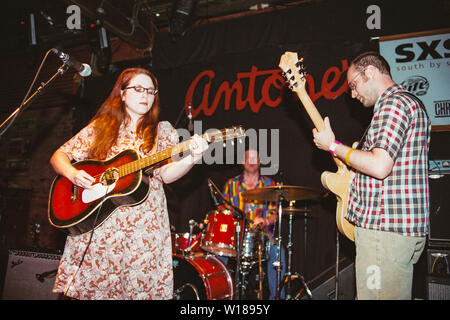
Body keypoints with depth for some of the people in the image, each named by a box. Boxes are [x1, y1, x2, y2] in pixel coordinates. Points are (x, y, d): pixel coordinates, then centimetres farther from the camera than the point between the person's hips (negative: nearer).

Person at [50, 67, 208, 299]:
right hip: (95, 223, 1)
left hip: (143, 227, -1)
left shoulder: (163, 131, 11)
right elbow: (58, 156, 12)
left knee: (140, 289, -6)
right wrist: (72, 173, -9)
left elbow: (166, 174, -2)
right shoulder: (99, 128, 12)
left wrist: (191, 158, -21)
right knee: (89, 287, -2)